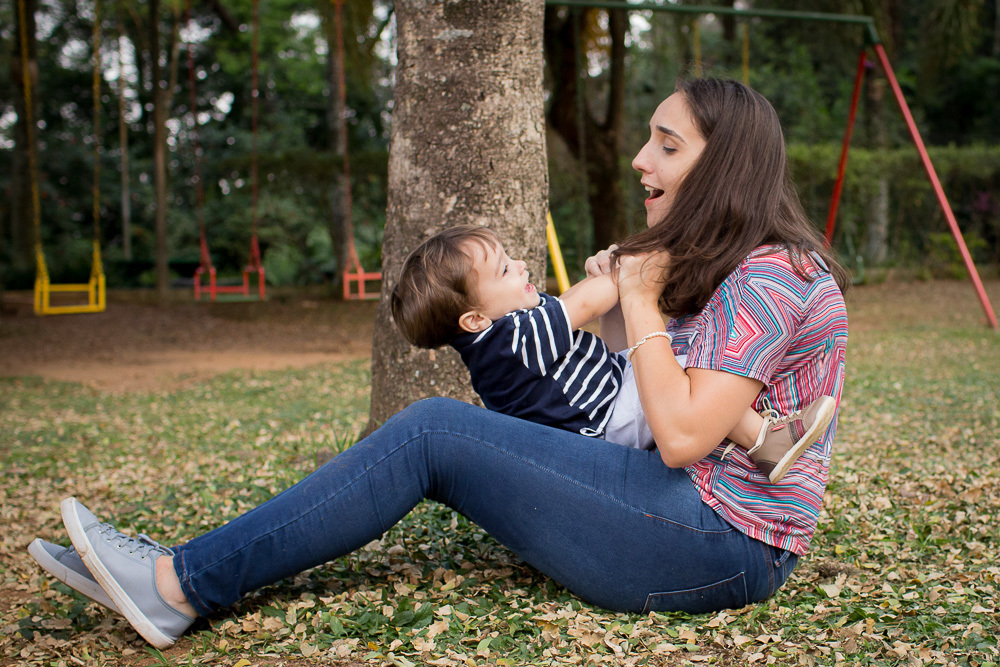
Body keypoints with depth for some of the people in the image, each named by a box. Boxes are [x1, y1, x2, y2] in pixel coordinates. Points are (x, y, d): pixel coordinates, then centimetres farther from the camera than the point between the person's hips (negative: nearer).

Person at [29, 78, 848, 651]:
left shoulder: (768, 276, -14)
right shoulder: (724, 270, 17)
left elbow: (683, 437, -22)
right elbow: (640, 397, 15)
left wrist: (640, 300, -13)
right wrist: (614, 300, 1)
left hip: (723, 544, -9)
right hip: (694, 503, 9)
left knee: (433, 431, -17)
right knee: (442, 426, 0)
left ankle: (185, 585, -12)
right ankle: (180, 574, -2)